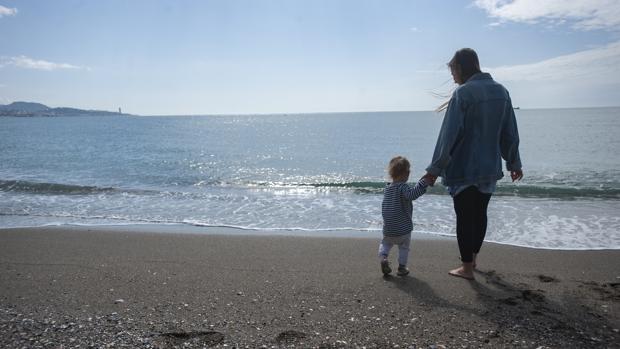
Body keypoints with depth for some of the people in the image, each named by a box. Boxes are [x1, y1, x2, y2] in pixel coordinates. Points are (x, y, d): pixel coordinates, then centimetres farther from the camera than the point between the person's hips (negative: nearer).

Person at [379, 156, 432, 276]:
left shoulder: (387, 188, 7)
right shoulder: (403, 187, -17)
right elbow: (411, 195, -36)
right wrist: (422, 183, -35)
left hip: (388, 229, 5)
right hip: (403, 228, -5)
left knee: (385, 243, 24)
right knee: (404, 247, 14)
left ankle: (383, 257, 1)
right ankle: (402, 267, 17)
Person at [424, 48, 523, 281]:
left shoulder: (463, 93, -15)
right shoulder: (501, 91, 6)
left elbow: (449, 135, -17)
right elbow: (510, 133, 12)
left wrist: (435, 168, -11)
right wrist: (514, 163, 21)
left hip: (464, 169, -7)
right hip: (490, 168, 7)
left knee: (464, 218, 4)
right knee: (480, 214, 19)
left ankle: (467, 268, 12)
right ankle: (472, 258, 34)